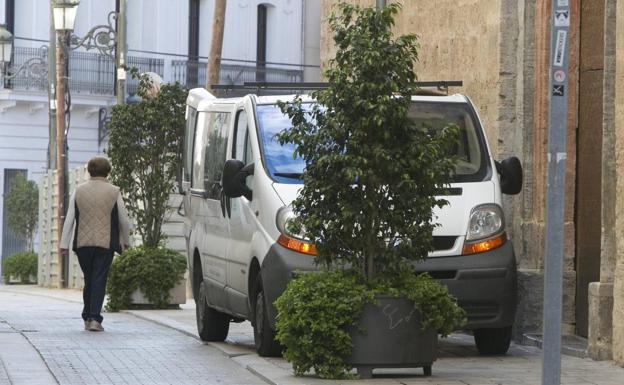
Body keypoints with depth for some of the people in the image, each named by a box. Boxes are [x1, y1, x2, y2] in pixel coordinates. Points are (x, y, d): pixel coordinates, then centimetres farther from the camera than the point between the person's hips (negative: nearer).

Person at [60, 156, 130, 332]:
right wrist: (126, 240, 19)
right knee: (99, 280, -2)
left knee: (89, 280, 15)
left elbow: (69, 219, 1)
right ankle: (95, 319, -11)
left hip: (83, 244, 2)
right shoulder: (114, 192, -1)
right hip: (105, 243, -2)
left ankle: (87, 318, 18)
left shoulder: (78, 191, 4)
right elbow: (123, 220, 3)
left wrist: (64, 244, 3)